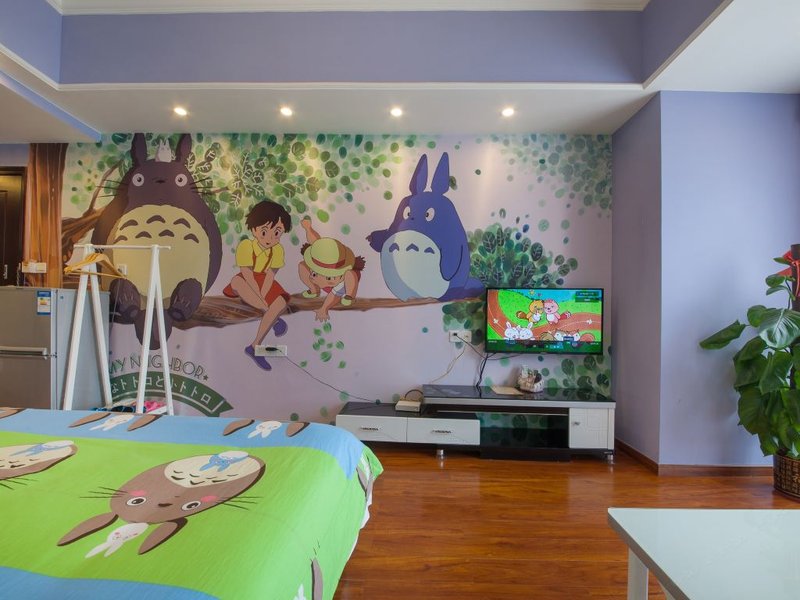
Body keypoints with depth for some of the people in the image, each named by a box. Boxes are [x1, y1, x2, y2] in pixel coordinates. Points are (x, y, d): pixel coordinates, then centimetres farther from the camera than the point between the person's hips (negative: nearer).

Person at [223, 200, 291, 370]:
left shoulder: (277, 250, -11)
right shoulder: (245, 246, -21)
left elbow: (270, 275, -13)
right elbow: (247, 274, -22)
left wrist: (261, 297, -24)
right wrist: (261, 300, -24)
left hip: (264, 284, 2)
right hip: (247, 283, -2)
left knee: (281, 304, -25)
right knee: (236, 282, -37)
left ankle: (254, 347, -18)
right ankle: (275, 318, -24)